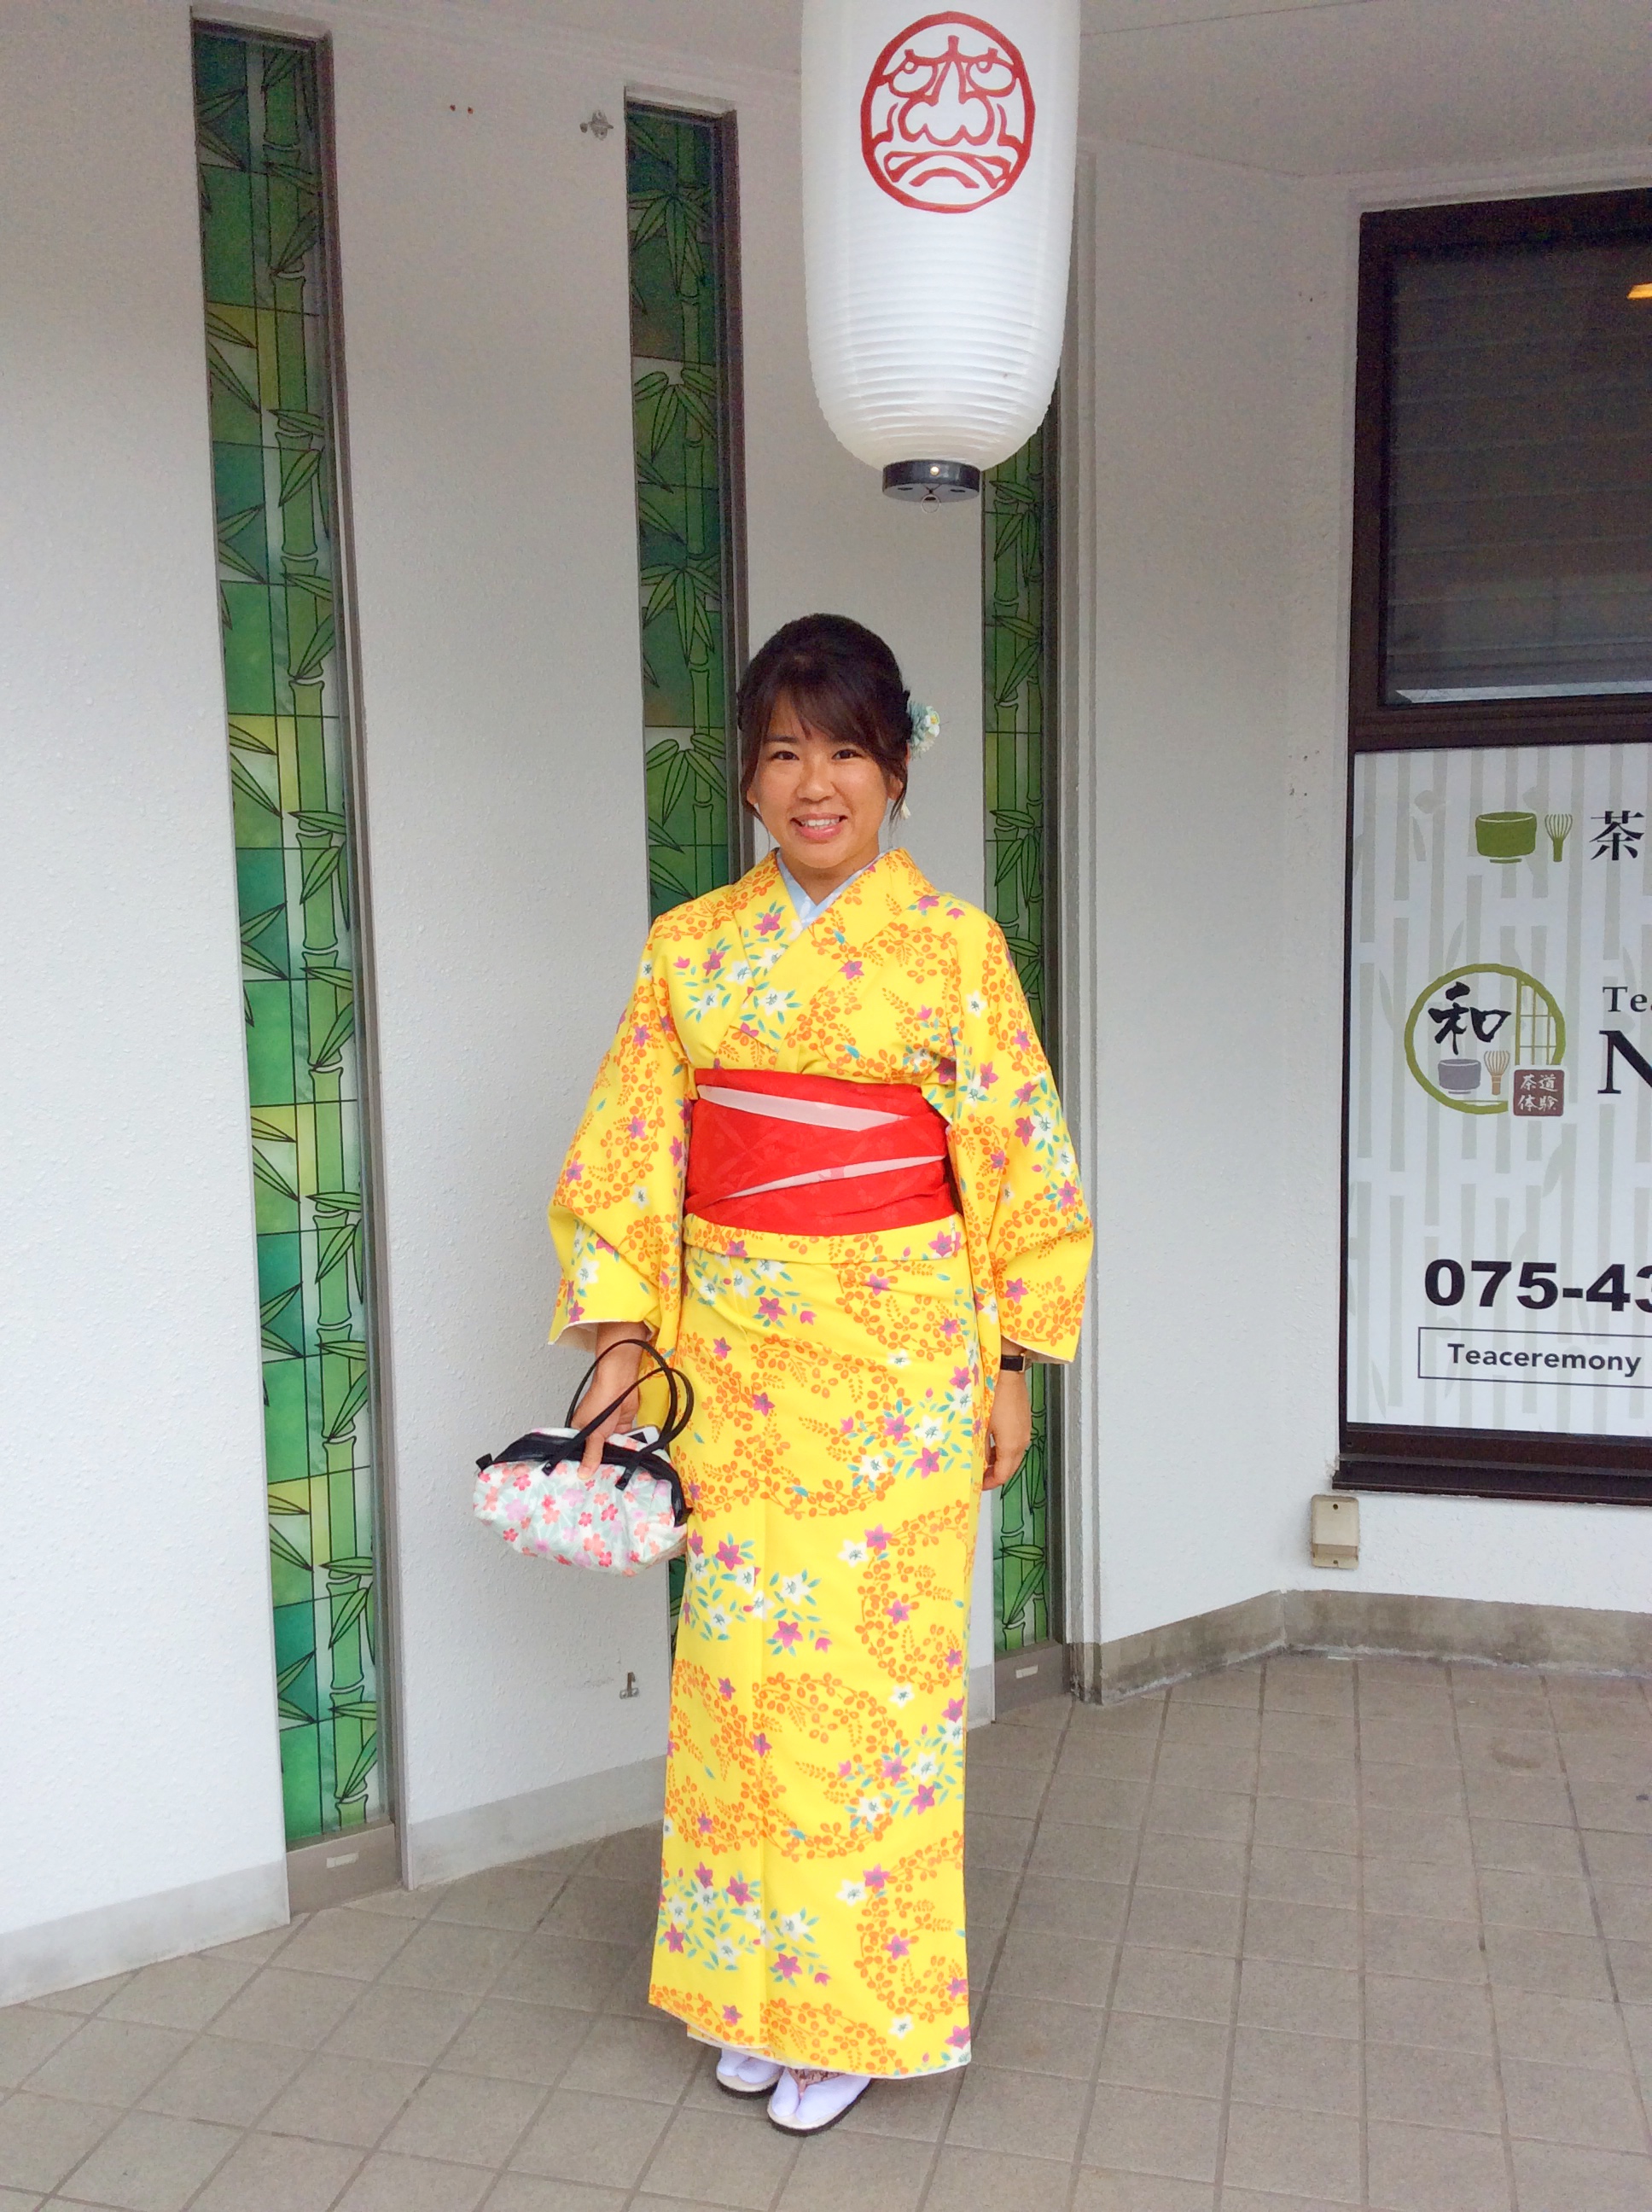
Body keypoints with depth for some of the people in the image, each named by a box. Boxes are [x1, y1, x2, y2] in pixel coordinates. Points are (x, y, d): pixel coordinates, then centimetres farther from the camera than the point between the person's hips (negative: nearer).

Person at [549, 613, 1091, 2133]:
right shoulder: (691, 947, 5)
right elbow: (632, 1155, 5)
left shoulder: (954, 946, -3)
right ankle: (753, 1983, 30)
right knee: (741, 1652, 9)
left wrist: (1010, 1363, -3)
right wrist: (623, 1337, -2)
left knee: (877, 1653, 3)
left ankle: (857, 2002, 24)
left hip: (897, 1351, -3)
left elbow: (1018, 1161, -1)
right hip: (732, 1353, 3)